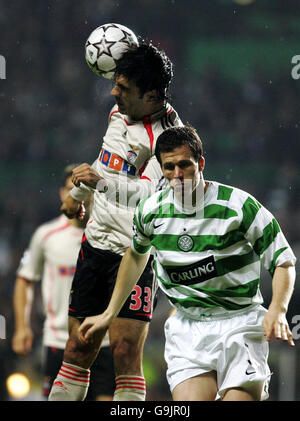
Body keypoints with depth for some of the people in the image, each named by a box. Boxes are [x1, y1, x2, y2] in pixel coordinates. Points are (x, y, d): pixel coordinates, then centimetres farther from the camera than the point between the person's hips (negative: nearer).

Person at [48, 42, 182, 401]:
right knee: (79, 350, 6)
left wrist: (102, 182, -43)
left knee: (126, 353, -14)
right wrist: (77, 194, 42)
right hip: (95, 245, 7)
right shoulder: (120, 113, 9)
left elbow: (150, 192, -31)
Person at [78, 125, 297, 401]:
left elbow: (284, 261, -4)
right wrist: (109, 314, 23)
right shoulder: (151, 211, 2)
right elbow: (136, 253, 23)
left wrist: (277, 310, -21)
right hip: (187, 325, 2)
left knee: (240, 398, -16)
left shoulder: (239, 205, -10)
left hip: (239, 322, -2)